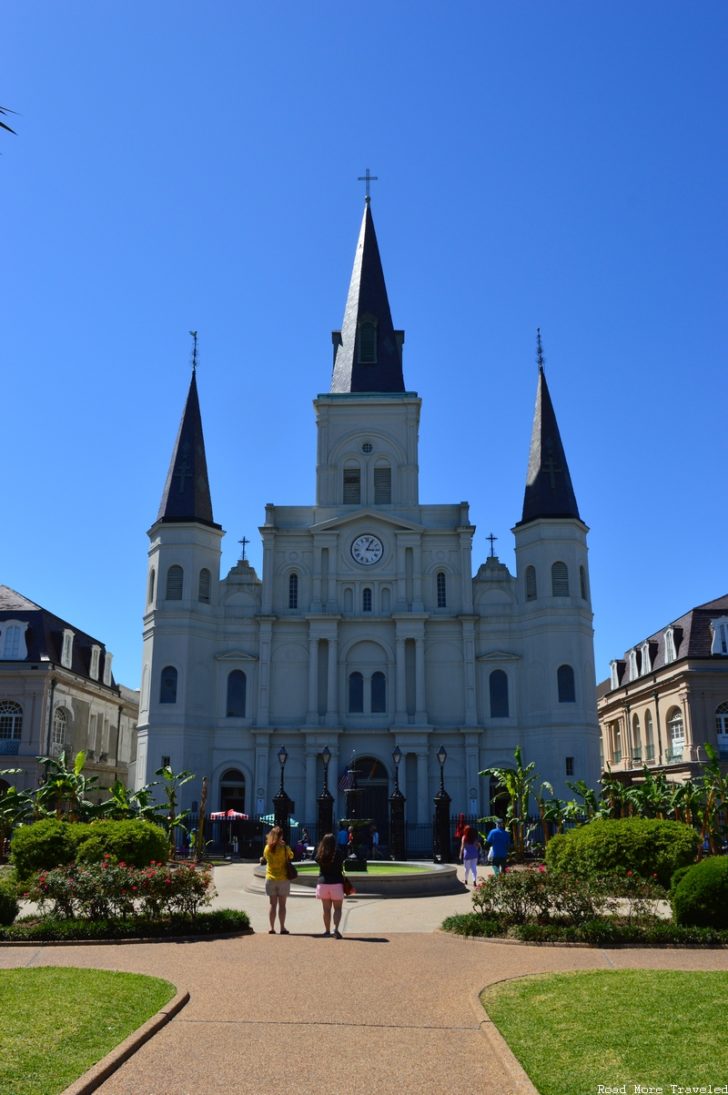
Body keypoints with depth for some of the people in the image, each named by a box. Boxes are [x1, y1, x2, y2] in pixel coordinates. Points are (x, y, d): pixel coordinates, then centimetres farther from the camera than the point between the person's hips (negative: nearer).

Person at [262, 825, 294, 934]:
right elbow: (291, 856, 6)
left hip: (270, 879, 2)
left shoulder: (267, 848, -4)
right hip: (283, 879, -2)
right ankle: (282, 928, 4)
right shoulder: (284, 848, -11)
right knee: (282, 905, 4)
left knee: (273, 904, 8)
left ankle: (272, 928, 7)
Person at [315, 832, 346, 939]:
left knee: (326, 909, 13)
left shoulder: (320, 855, -3)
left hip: (322, 883, 3)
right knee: (337, 908, 4)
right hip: (336, 883, -3)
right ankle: (336, 928, -15)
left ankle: (327, 930, 21)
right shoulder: (338, 854, -11)